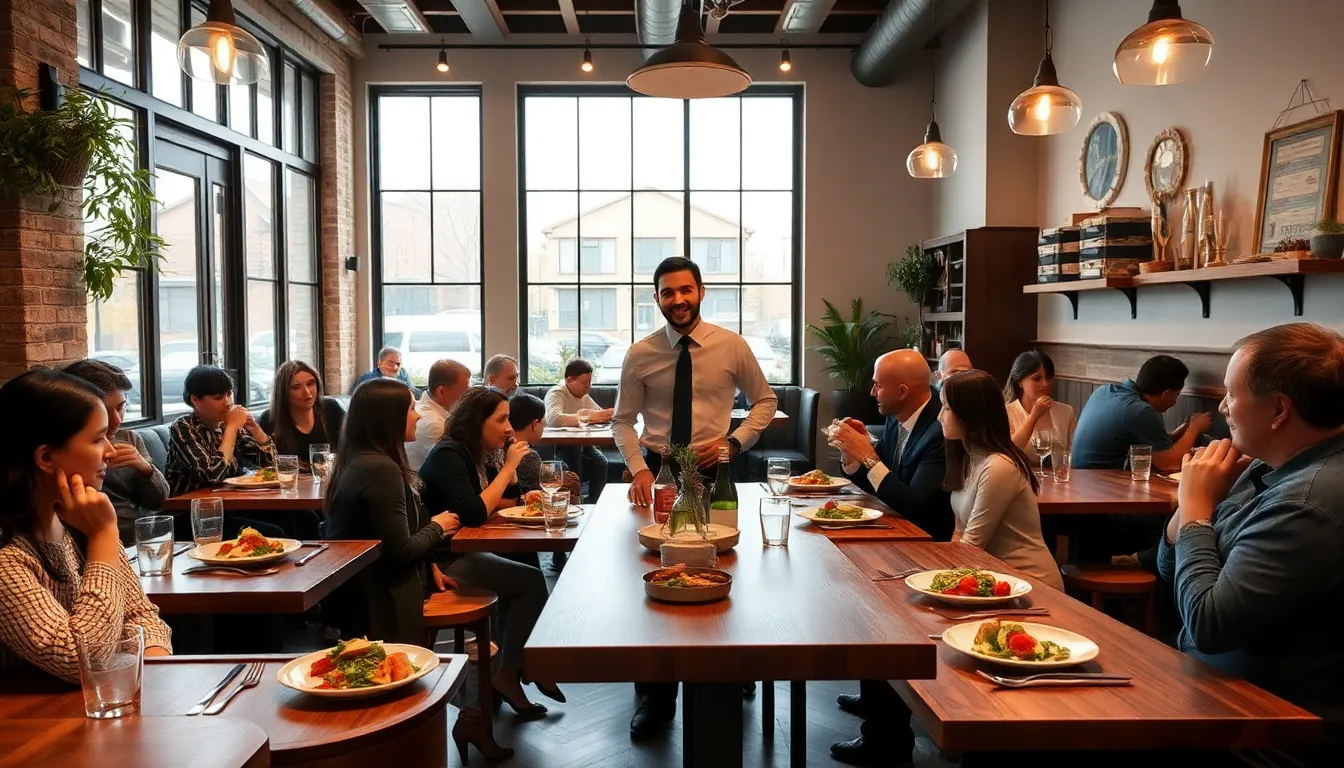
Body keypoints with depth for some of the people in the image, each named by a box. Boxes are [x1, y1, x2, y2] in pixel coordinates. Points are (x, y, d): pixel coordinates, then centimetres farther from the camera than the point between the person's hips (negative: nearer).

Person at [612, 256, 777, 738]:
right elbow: (623, 421, 3)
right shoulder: (640, 355, -2)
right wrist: (639, 469, -13)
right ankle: (656, 696, 16)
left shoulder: (732, 346, -3)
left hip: (712, 473, 0)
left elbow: (765, 401, 7)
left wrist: (733, 441, -9)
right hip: (658, 473, 1)